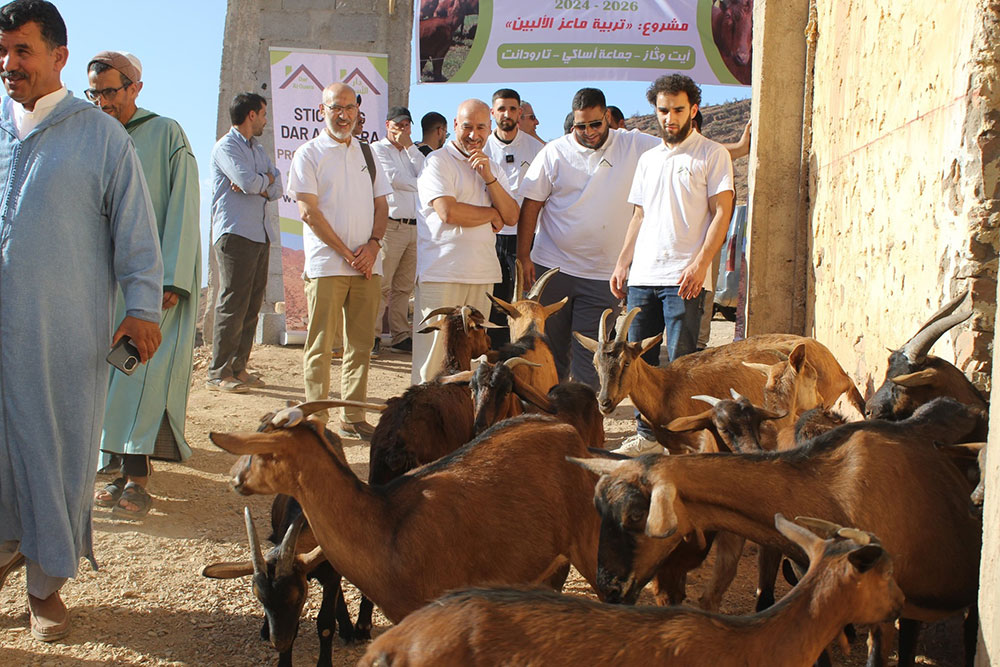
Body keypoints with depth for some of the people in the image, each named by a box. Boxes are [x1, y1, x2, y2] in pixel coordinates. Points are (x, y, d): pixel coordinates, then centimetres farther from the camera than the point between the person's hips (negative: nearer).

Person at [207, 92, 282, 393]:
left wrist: (255, 183, -9)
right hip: (234, 235, -8)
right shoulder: (226, 147, -4)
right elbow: (249, 181, -19)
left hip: (260, 234, 8)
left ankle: (238, 368, 11)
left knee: (252, 304, 5)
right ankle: (218, 373, -5)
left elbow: (275, 189, 10)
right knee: (232, 304, -9)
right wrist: (266, 180, 2)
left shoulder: (258, 149, 22)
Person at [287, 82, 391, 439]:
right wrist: (347, 253, -10)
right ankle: (316, 420, 2)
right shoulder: (308, 154, 1)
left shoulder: (366, 153, 17)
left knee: (361, 345, 6)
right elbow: (309, 211, -6)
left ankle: (353, 418, 13)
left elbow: (381, 204, 15)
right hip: (326, 265, -5)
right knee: (320, 346, -3)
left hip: (367, 263, 5)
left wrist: (373, 244, -3)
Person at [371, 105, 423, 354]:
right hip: (391, 225, -6)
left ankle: (400, 336, 12)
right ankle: (371, 335, -2)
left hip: (414, 226, 6)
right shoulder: (378, 149, 3)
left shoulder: (412, 152, 22)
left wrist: (410, 146, 2)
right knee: (382, 285, -8)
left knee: (404, 286, 7)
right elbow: (394, 179, -10)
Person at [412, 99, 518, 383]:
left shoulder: (493, 168, 18)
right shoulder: (438, 161, -2)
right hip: (441, 273, -6)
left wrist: (488, 177, -5)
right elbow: (448, 212, -16)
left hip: (483, 274, 6)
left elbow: (512, 217, 7)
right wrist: (492, 214, -1)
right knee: (434, 355, -6)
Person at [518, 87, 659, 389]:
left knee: (589, 356, 0)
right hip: (550, 269, 1)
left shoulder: (634, 146, 1)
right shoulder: (554, 152, 1)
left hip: (602, 275, 0)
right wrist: (523, 256, -2)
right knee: (550, 350, 9)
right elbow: (531, 205, 3)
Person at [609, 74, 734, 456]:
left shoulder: (712, 154, 1)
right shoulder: (648, 159, 20)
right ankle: (647, 435, 15)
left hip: (683, 278, -6)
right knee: (639, 359, 6)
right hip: (642, 276, 6)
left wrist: (700, 264, -16)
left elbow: (721, 213, -5)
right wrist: (622, 263, 13)